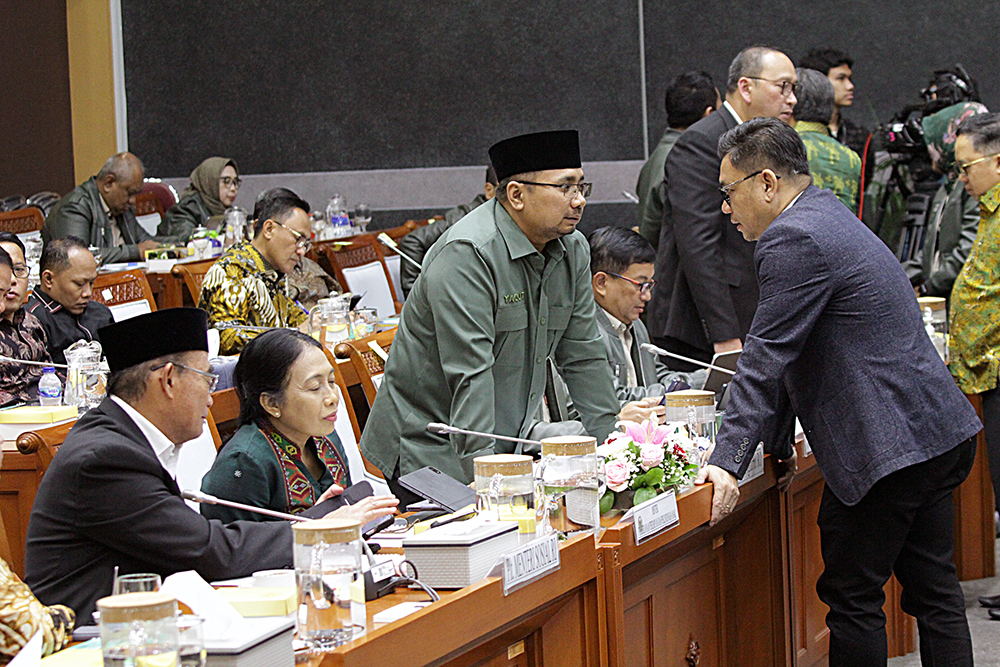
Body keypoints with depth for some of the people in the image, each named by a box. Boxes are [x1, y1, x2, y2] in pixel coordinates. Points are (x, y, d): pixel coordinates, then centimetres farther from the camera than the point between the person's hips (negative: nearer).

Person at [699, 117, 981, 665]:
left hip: (886, 446, -10)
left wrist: (727, 461, -20)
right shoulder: (828, 216, 19)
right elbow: (789, 353, 22)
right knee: (932, 589, 15)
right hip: (936, 433, 11)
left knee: (852, 598, -2)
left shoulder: (793, 240, -15)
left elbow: (766, 358, -19)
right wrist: (778, 441, 25)